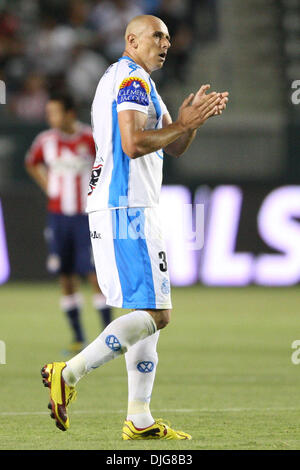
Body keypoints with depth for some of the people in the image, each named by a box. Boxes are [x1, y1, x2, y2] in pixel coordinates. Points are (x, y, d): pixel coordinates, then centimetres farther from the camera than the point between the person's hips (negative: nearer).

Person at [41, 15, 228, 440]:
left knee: (149, 311, 10)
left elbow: (173, 148, 24)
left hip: (116, 209, 11)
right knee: (153, 314, -13)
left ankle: (139, 420, 8)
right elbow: (133, 144, -22)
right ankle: (67, 375, -13)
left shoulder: (124, 79, 24)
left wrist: (192, 117, 5)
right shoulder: (133, 78, -9)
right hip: (126, 209, -11)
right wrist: (185, 122, -13)